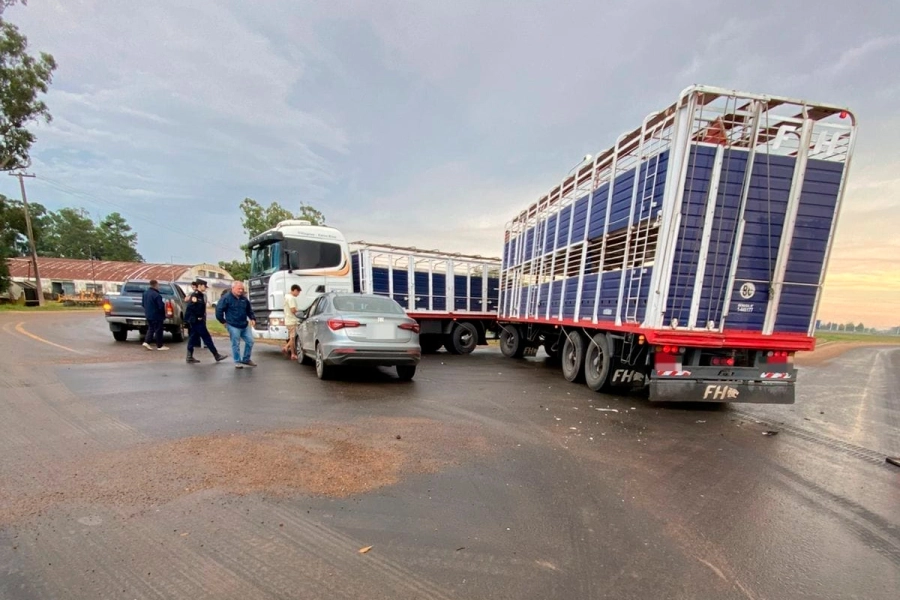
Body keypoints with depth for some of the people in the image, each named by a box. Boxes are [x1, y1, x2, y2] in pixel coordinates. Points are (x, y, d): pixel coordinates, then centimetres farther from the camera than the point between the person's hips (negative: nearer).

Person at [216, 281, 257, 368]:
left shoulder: (244, 298, 9)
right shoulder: (226, 298, -9)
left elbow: (249, 310, 20)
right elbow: (219, 310, -10)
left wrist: (252, 318, 8)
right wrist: (223, 321, -5)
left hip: (245, 325, 6)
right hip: (233, 326, -6)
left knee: (250, 341, 6)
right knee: (236, 344, 1)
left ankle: (246, 359, 21)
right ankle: (237, 362, 13)